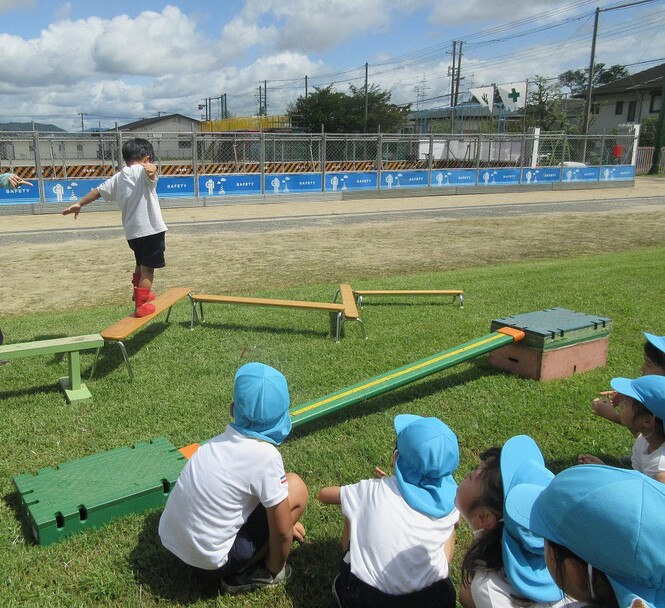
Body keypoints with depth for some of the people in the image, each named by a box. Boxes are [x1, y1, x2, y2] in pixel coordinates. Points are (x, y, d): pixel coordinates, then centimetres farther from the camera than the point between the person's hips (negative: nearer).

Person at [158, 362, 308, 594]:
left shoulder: (221, 441, 0)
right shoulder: (265, 455, -21)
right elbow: (282, 531, -12)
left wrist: (286, 521, 26)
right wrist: (275, 570, 6)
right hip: (209, 561, -7)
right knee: (296, 488, -3)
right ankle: (247, 573, 5)